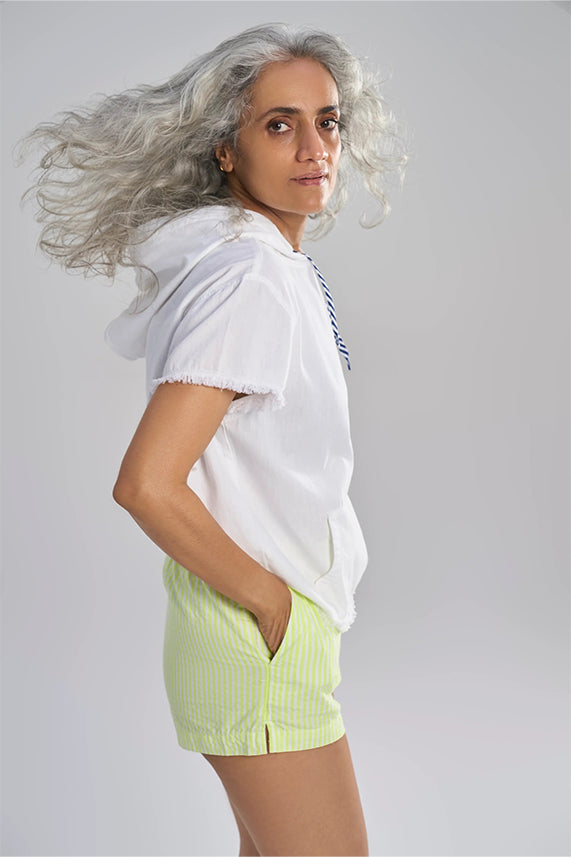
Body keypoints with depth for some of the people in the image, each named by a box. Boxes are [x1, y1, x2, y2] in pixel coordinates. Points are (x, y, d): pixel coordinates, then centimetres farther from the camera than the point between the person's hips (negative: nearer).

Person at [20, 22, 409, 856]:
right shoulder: (248, 279, -20)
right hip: (260, 635, -10)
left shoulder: (280, 267, 10)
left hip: (285, 614, 10)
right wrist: (271, 600, -16)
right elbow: (145, 484, -27)